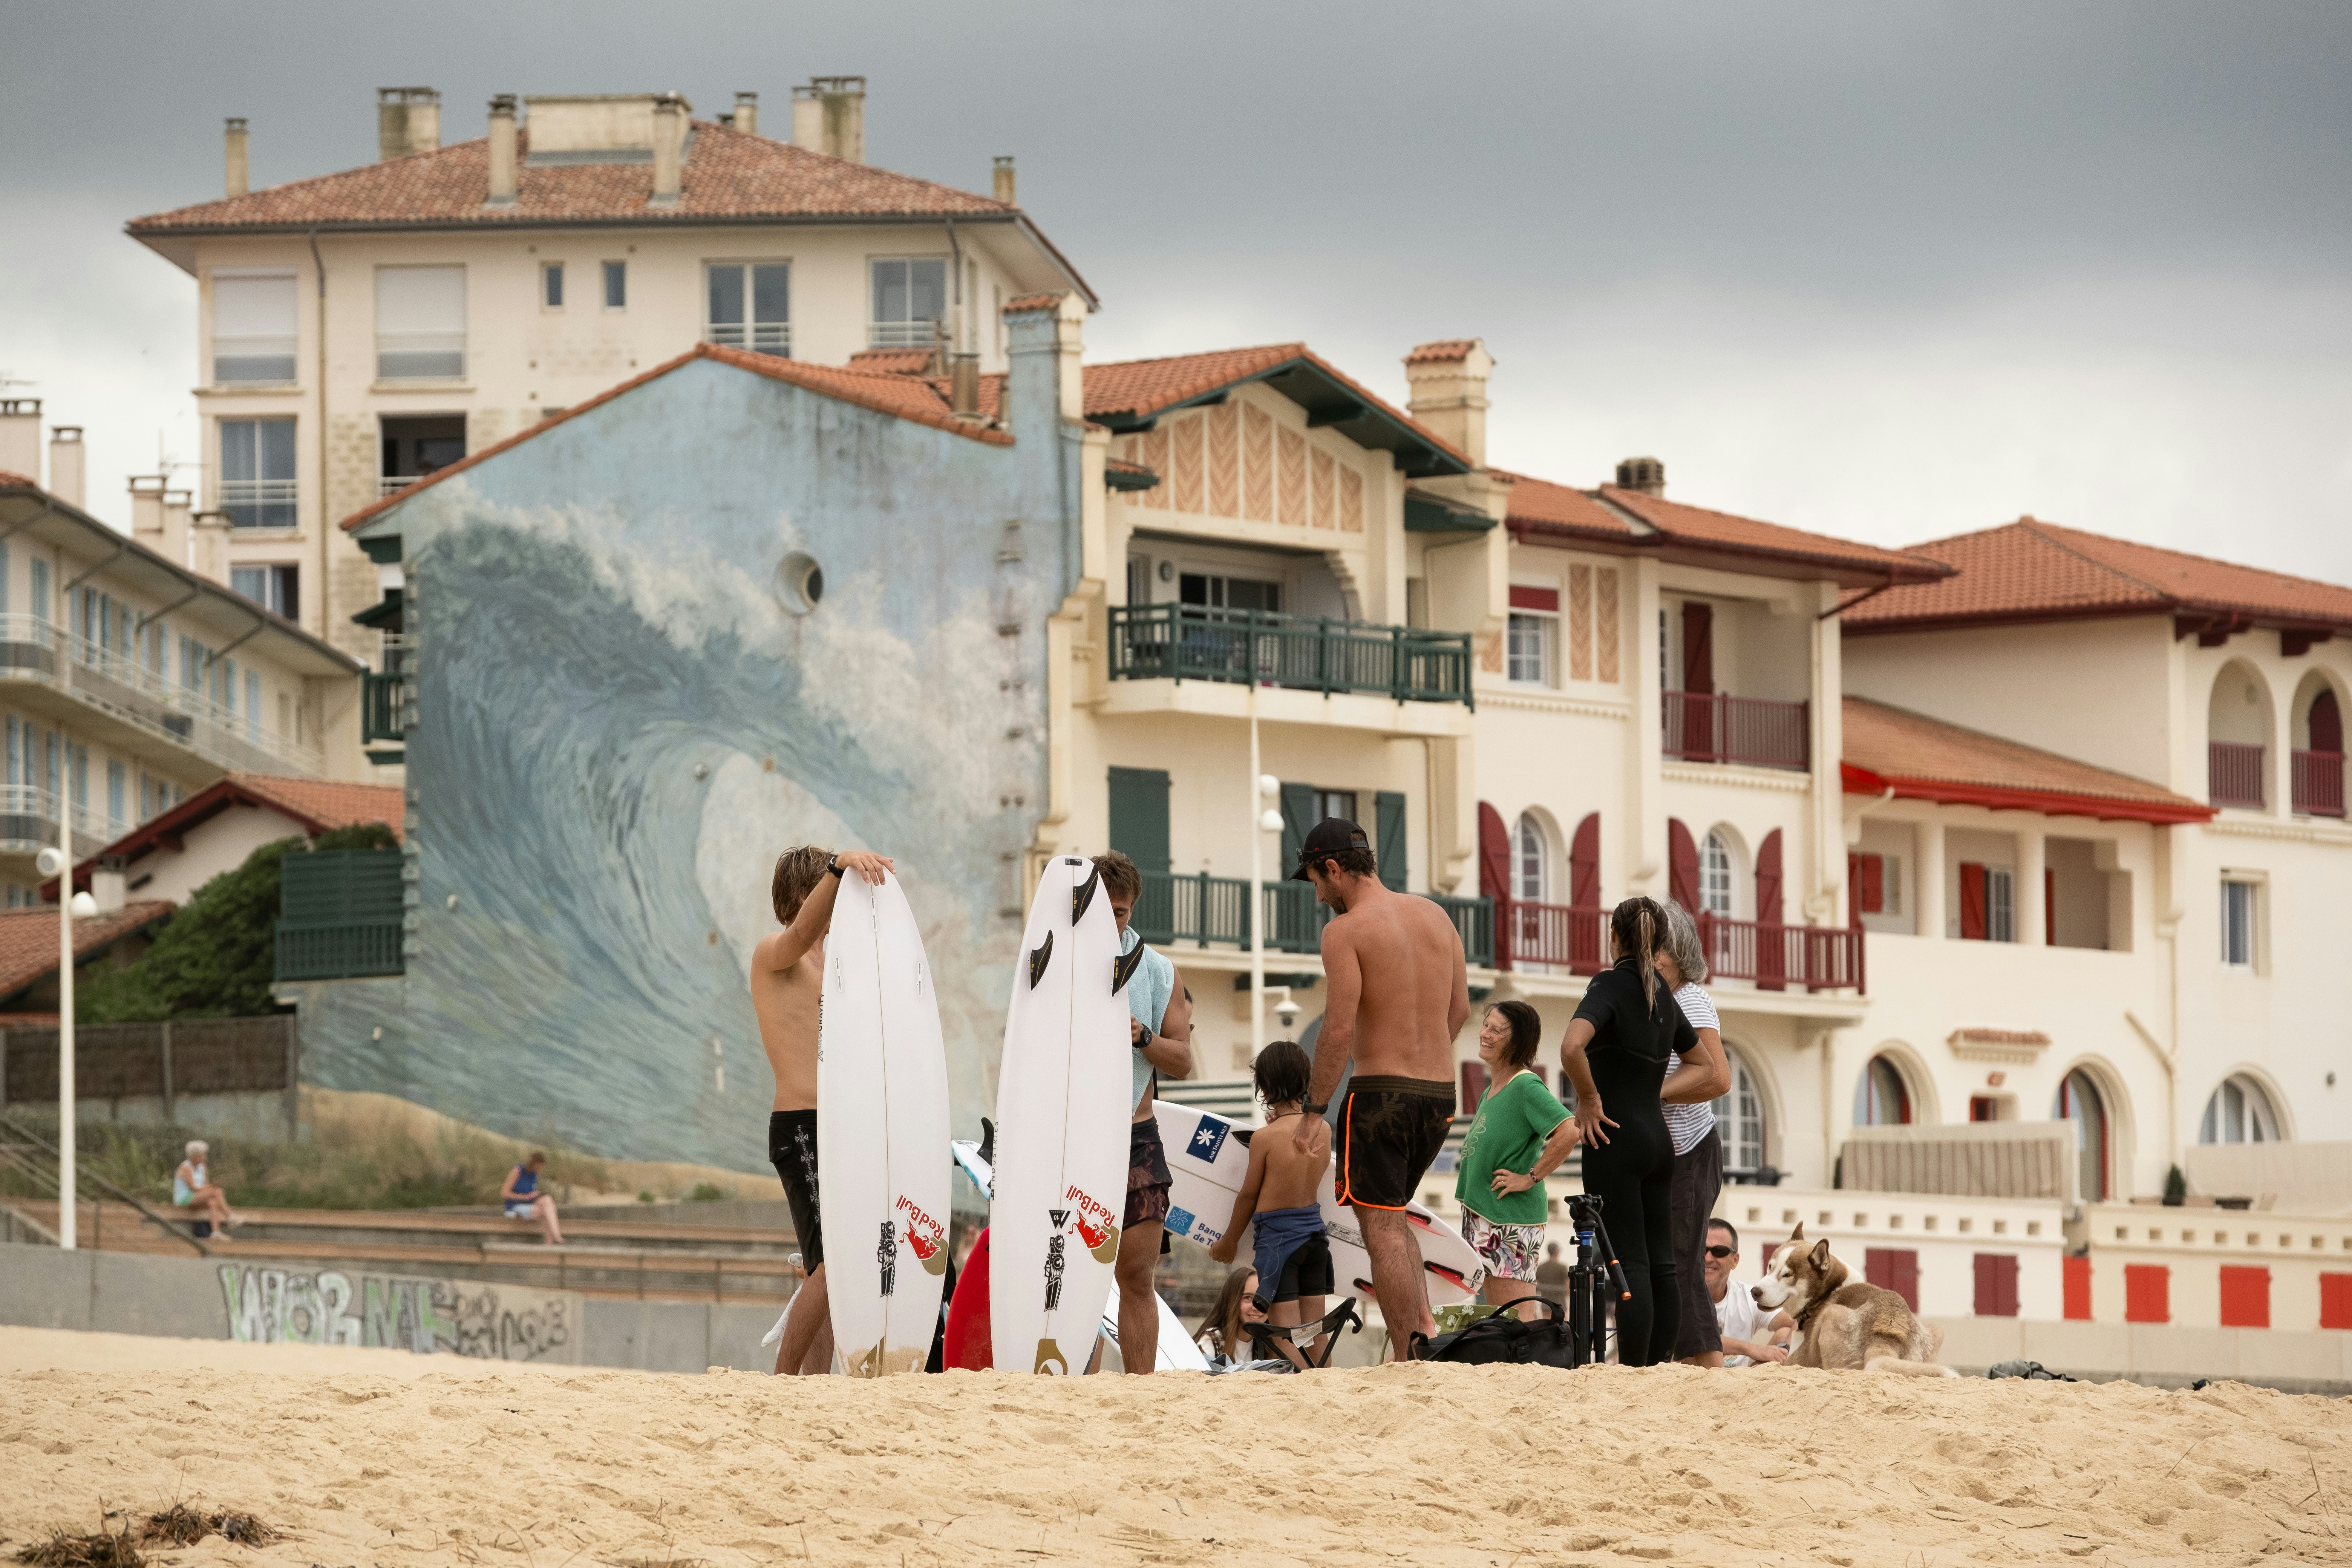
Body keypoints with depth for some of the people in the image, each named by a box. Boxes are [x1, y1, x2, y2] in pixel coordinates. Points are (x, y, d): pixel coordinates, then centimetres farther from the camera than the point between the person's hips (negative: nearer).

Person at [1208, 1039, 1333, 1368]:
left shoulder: (1265, 1140, -15)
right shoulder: (1323, 1129, -1)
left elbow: (1248, 1196, -5)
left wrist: (1229, 1242, 10)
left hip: (1278, 1235, -6)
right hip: (1315, 1229, 6)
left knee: (1285, 1337, -5)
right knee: (1315, 1331, 11)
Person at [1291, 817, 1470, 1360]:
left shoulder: (1345, 932, -11)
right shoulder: (1435, 916, 10)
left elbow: (1339, 1029, -16)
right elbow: (1460, 1009, 15)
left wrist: (1312, 1110, -8)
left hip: (1379, 1092, -7)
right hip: (1441, 1093, 7)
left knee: (1381, 1230, -2)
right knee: (1392, 1215, 22)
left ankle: (1409, 1361, -7)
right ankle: (1425, 1326, 5)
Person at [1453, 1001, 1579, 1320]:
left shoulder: (1526, 1085, -14)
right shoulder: (1490, 1092, 14)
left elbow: (1569, 1131, -27)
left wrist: (1531, 1177, -19)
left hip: (1512, 1221, -10)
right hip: (1483, 1220, 10)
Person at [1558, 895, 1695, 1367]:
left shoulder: (1610, 984, -8)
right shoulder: (1663, 995, 13)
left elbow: (1572, 1047, -28)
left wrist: (1589, 1099, -14)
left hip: (1616, 1136, -7)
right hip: (1659, 1136, 7)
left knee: (1629, 1263, -9)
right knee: (1661, 1266, 6)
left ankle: (1632, 1371, -12)